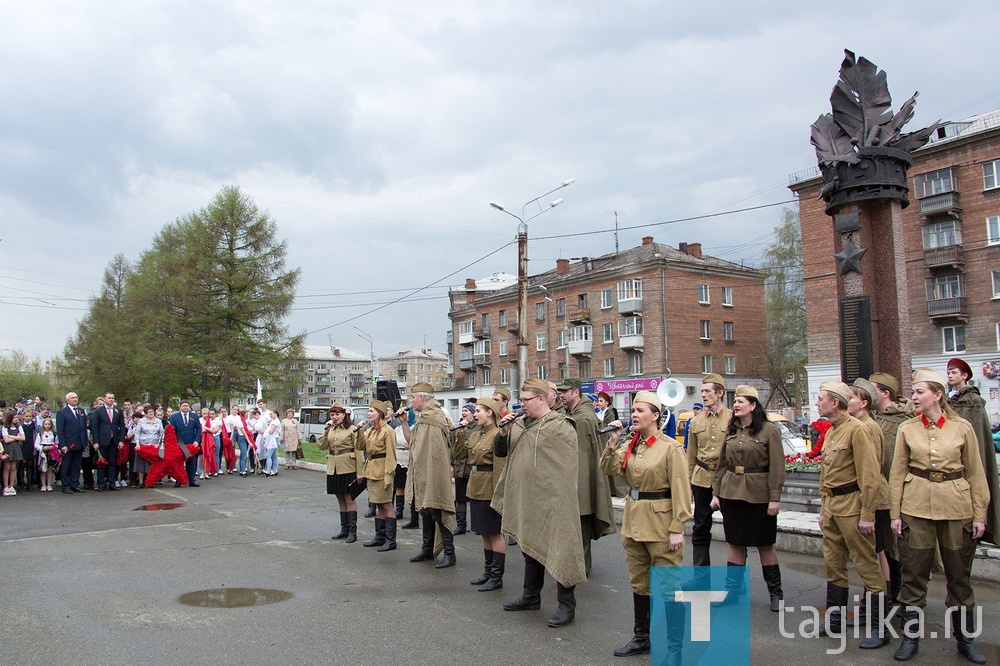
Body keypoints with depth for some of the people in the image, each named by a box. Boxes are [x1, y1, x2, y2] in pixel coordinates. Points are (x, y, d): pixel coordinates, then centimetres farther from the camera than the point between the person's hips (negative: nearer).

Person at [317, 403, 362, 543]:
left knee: (349, 499, -2)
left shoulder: (351, 429, -6)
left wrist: (359, 471, -14)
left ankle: (353, 531, 3)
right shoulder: (330, 430, 12)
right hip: (333, 468, 6)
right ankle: (344, 529, 22)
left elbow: (359, 449, -9)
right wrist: (326, 430, -8)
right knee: (340, 500, 13)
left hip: (348, 469, -6)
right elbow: (321, 446, 2)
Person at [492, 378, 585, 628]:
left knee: (559, 550, -1)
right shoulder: (519, 425, 10)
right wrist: (503, 433, -4)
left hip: (552, 502, -8)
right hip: (525, 499, 8)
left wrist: (563, 495, -15)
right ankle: (531, 596, 34)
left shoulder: (561, 426, -12)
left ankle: (567, 605, 9)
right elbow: (499, 452, 14)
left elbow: (571, 464, -13)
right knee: (530, 547, 19)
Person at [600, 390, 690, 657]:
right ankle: (641, 637, 31)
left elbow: (681, 491, -15)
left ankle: (674, 647, 12)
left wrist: (677, 529, -18)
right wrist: (613, 442, -12)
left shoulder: (671, 447, -13)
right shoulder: (631, 445, 8)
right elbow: (609, 468, 1)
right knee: (638, 582, 17)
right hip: (634, 519, 7)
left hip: (660, 521, -7)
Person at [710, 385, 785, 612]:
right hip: (731, 493, 4)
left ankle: (776, 593, 21)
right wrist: (716, 492, 8)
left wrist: (775, 498, -13)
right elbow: (722, 463, 12)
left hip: (758, 496, -4)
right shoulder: (731, 430, 8)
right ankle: (732, 590, 19)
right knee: (735, 544, 10)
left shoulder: (770, 430, -7)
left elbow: (777, 467, -9)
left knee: (764, 544, 6)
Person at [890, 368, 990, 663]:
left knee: (959, 575, 10)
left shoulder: (963, 428, -1)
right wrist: (896, 513, 0)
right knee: (914, 574, 4)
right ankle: (910, 637, 17)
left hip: (956, 508, 0)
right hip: (917, 507, 0)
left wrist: (979, 514, 0)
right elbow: (897, 474, 3)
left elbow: (975, 473, 3)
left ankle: (965, 639, 27)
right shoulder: (907, 429, 1)